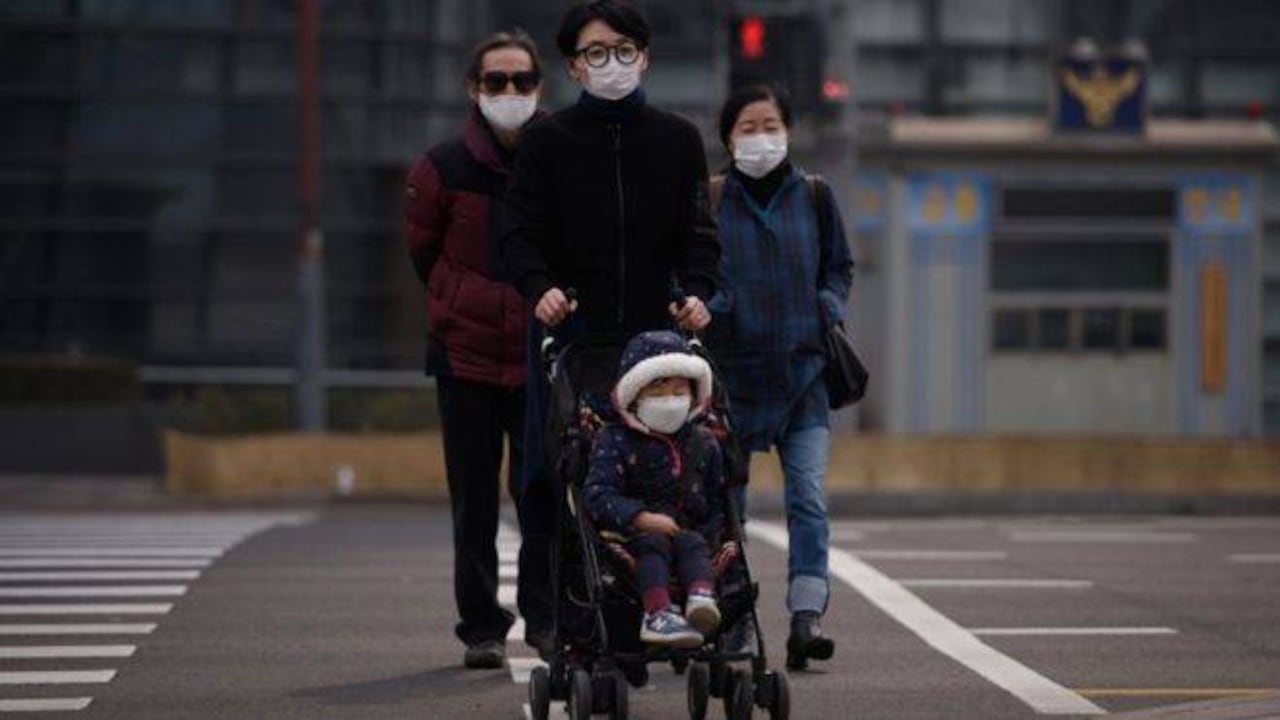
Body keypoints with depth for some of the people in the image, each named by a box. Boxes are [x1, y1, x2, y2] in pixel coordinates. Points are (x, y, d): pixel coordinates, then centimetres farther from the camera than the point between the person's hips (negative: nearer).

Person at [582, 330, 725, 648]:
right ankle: (658, 613, -55)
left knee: (693, 543, -30)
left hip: (688, 530, 2)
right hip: (630, 535, -2)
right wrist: (641, 518, -26)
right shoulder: (615, 440, 3)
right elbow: (596, 495, -11)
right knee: (653, 543, -33)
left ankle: (702, 598, -60)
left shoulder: (703, 443, 15)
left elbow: (717, 502, 18)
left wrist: (708, 534, -4)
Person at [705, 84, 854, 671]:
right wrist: (706, 306, -10)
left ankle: (806, 617, -15)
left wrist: (830, 307, 1)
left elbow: (839, 265, 18)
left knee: (808, 499, -11)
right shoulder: (708, 200, 1)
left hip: (804, 370, 1)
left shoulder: (813, 196, 7)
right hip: (733, 372, -1)